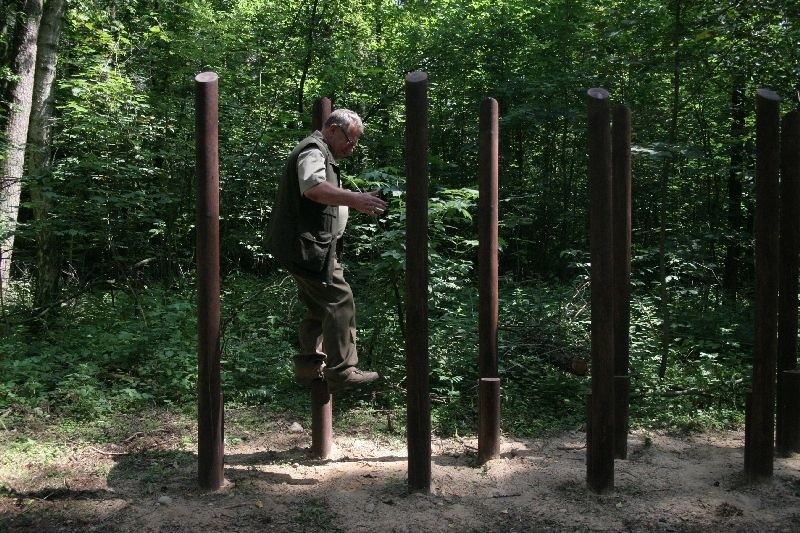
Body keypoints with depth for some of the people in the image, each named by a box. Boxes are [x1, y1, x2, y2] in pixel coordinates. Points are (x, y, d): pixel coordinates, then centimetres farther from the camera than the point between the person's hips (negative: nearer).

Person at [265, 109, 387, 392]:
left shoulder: (321, 154, 25)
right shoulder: (313, 151, -11)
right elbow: (313, 187, -33)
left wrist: (352, 202, 22)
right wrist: (353, 198, -43)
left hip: (306, 246, 11)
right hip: (307, 245, -11)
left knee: (320, 306, 16)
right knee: (339, 301, -13)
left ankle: (309, 367, 22)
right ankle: (341, 373, -11)